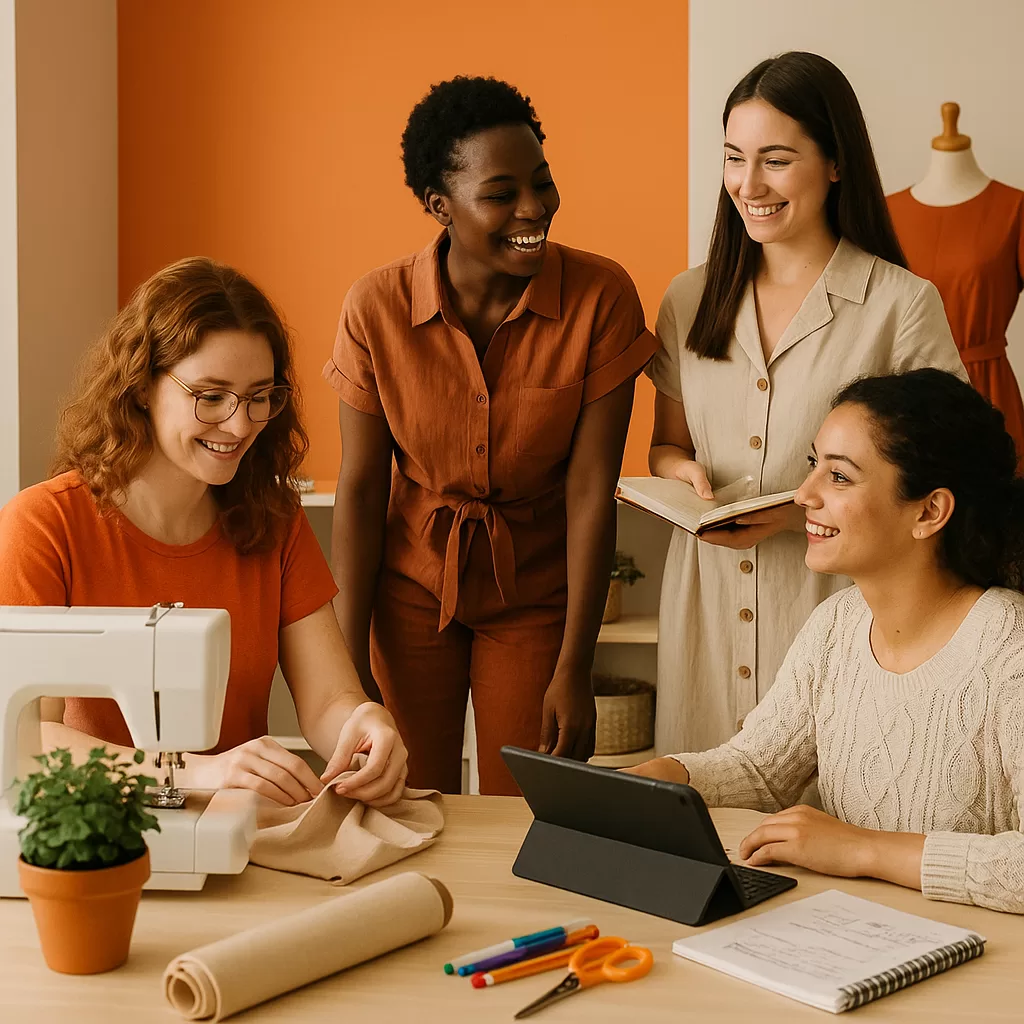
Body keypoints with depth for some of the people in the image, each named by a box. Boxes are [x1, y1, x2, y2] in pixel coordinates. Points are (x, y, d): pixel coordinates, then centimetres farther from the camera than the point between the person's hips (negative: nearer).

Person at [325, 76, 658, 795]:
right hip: (410, 590, 1)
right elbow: (360, 489, -7)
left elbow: (591, 491, -15)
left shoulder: (602, 297, -16)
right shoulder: (377, 307, -13)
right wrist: (349, 665, -8)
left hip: (536, 594, -1)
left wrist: (574, 670, -14)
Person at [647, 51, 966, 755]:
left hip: (836, 603, -3)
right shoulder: (691, 300, 9)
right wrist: (685, 472, -5)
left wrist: (803, 510, -17)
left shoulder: (903, 305, -5)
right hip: (707, 602, 4)